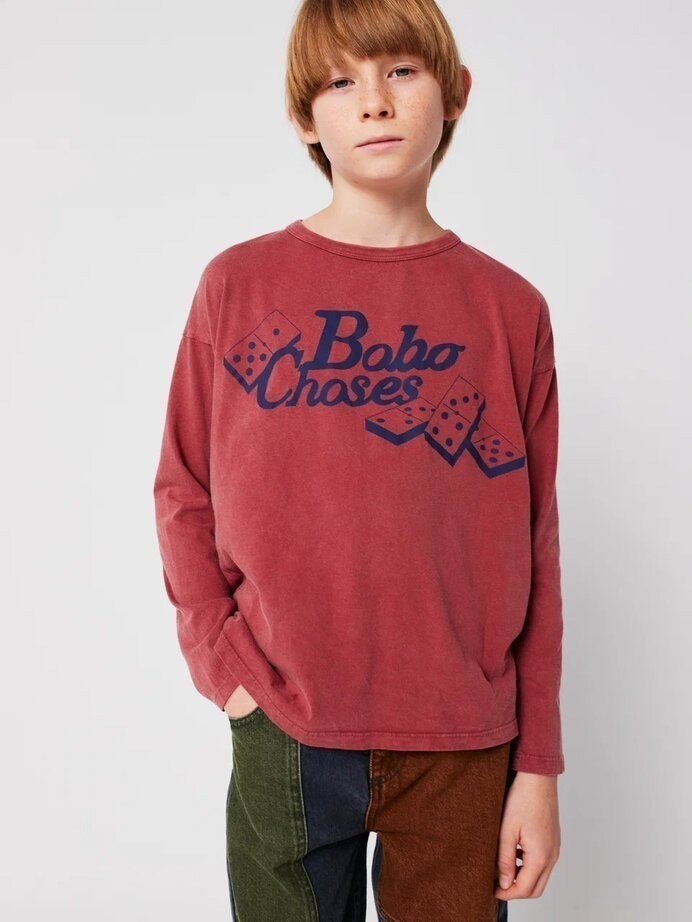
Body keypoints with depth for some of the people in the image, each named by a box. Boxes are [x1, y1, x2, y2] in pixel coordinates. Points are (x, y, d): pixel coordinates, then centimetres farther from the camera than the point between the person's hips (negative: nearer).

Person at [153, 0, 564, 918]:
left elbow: (535, 550, 0)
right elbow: (183, 493, 4)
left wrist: (540, 767, 1)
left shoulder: (510, 309, 0)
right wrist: (223, 662, -7)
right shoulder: (237, 285, -1)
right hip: (285, 740, 0)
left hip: (464, 750, 1)